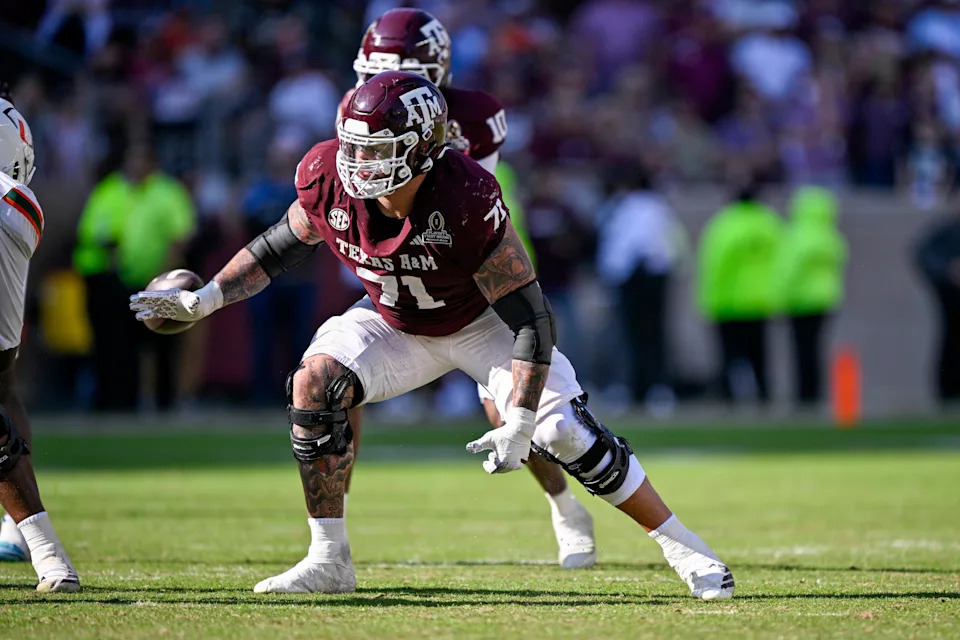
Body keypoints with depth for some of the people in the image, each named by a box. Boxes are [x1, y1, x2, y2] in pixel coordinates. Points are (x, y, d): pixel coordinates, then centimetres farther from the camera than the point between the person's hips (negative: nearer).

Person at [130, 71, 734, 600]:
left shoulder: (468, 200, -38)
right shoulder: (330, 177, -26)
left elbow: (531, 320, -31)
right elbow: (282, 245, -1)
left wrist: (518, 424, -33)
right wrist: (206, 299, -8)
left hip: (484, 324, -4)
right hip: (396, 326, 4)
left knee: (569, 436, -15)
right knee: (316, 383, -21)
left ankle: (684, 548, 3)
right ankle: (329, 563, -11)